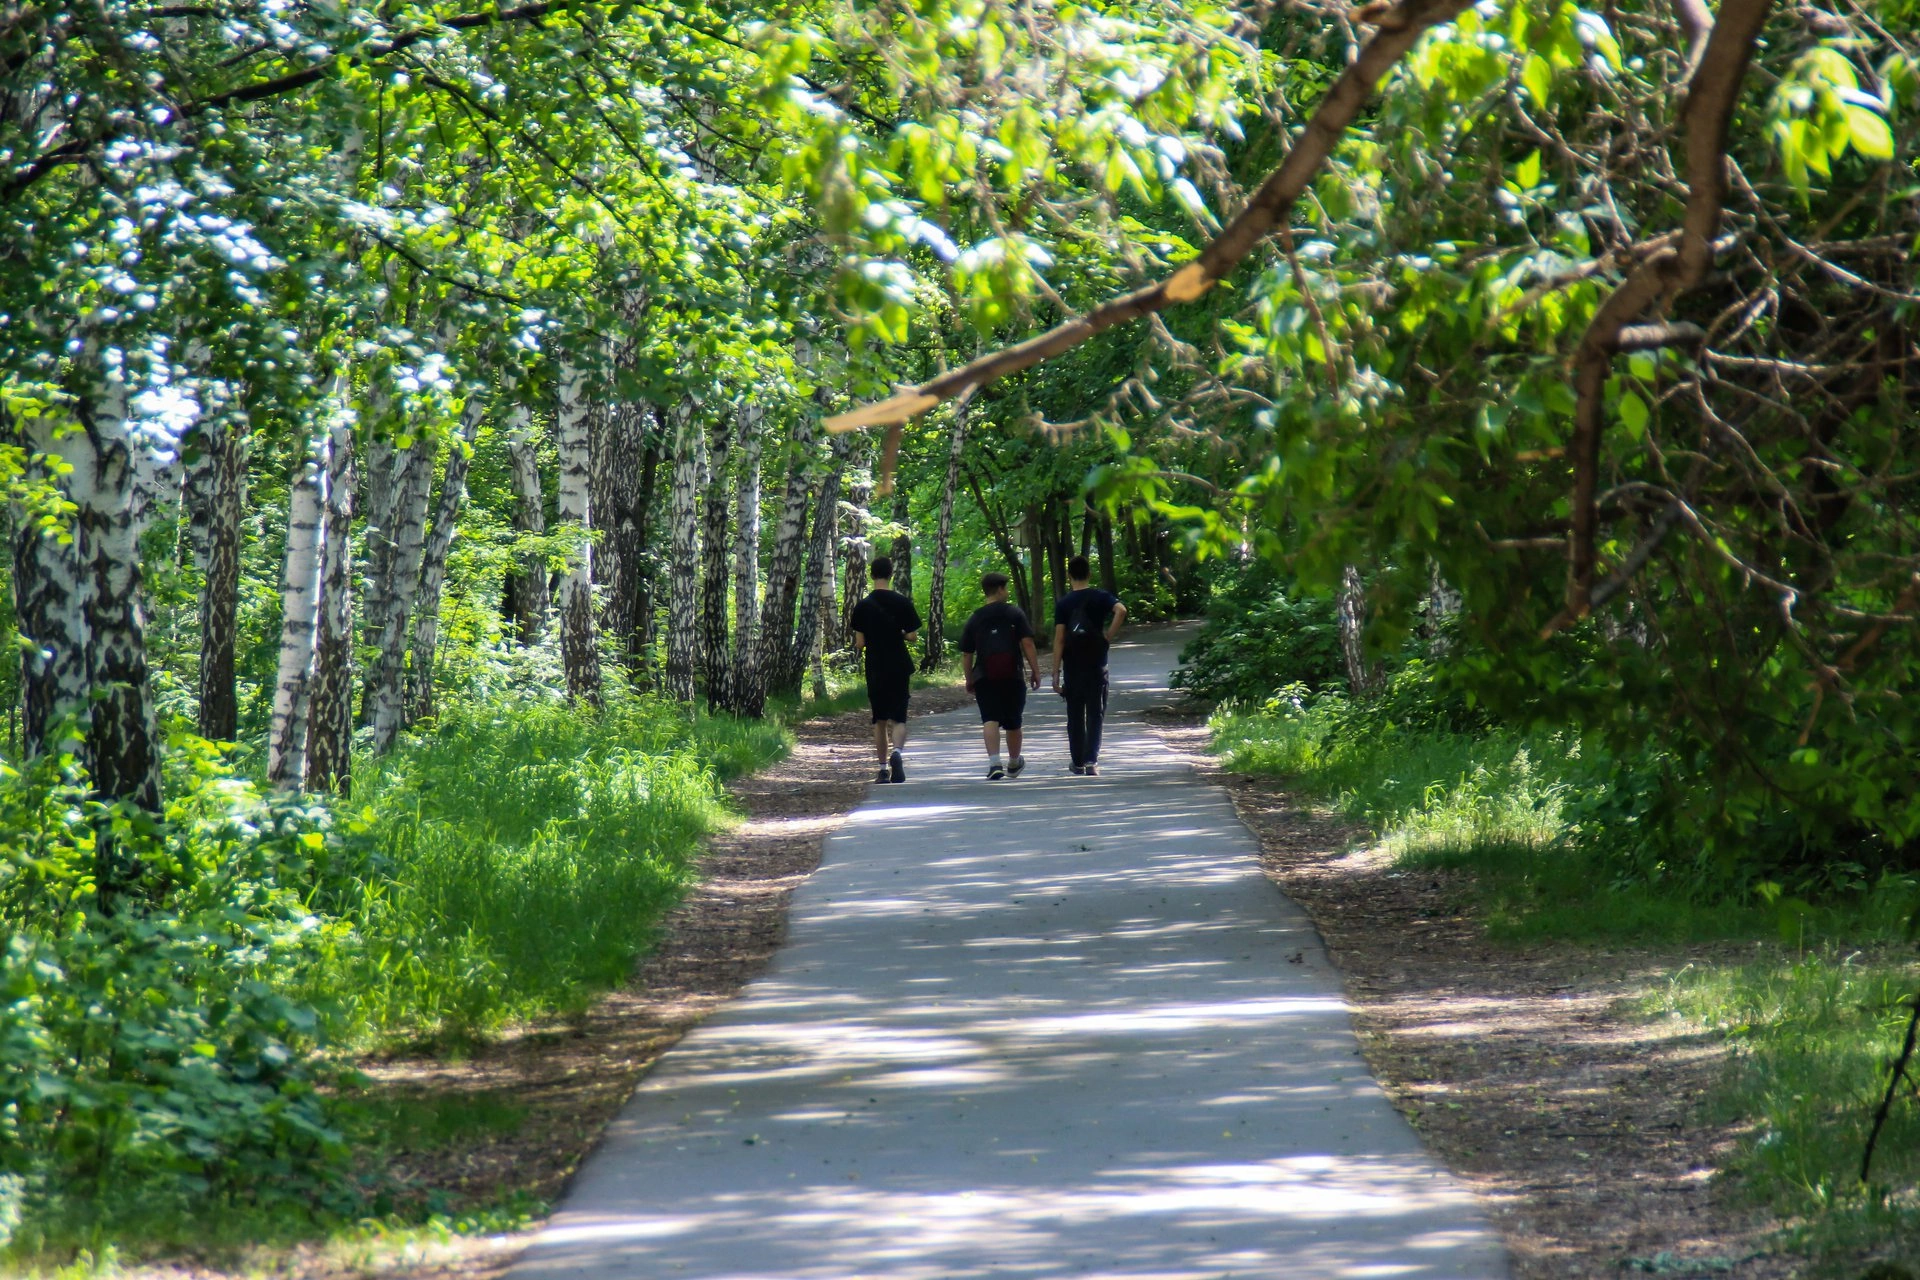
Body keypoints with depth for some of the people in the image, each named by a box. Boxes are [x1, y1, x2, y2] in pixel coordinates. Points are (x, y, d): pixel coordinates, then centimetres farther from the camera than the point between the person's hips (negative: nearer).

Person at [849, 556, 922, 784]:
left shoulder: (863, 606, -3)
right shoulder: (902, 603, -3)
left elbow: (860, 642, -3)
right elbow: (912, 636, -3)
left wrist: (858, 647, 19)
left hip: (875, 670, 0)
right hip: (900, 668, 0)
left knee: (880, 721, 11)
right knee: (898, 718, 1)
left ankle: (883, 769, 11)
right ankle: (897, 751, -27)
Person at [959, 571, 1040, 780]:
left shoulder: (975, 618, 8)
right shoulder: (1014, 613, 2)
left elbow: (966, 654, 9)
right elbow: (1027, 644, -5)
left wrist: (969, 681, 19)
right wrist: (1035, 671, 0)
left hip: (984, 677, 0)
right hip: (1012, 677, 0)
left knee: (990, 720, -7)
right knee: (1013, 722, 15)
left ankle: (994, 763, -27)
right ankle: (1014, 764, 34)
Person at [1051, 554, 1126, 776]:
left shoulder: (1063, 603, -1)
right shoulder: (1101, 597, -1)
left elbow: (1059, 639, -5)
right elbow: (1121, 610, -22)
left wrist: (1056, 672, -3)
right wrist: (1108, 637, -10)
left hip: (1072, 666, 0)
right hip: (1096, 664, 0)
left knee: (1075, 715, 10)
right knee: (1095, 713, 3)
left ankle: (1077, 762, 16)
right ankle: (1091, 760, -9)